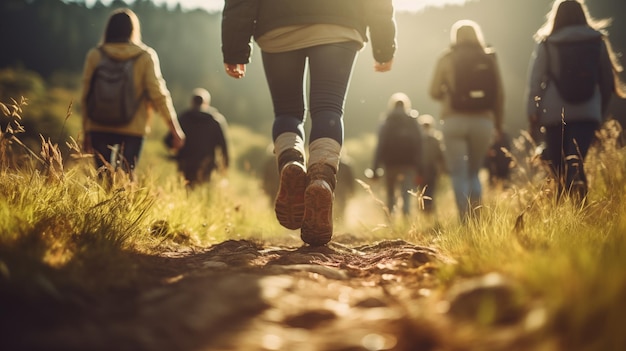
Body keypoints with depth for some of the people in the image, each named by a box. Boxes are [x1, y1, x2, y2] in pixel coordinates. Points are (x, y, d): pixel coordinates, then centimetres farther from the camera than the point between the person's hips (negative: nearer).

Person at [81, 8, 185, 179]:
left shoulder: (95, 55, 3)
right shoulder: (146, 56, -1)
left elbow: (86, 96, 5)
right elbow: (158, 94, -5)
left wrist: (86, 132, 13)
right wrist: (175, 130, 1)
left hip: (100, 128, 1)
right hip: (133, 129, -1)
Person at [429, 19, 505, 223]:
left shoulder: (446, 59, 1)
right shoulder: (489, 58, 6)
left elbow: (434, 92, 4)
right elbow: (499, 94, 4)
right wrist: (498, 124, 12)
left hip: (454, 121, -2)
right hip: (483, 121, 3)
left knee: (459, 174, 0)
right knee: (474, 174, 15)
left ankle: (466, 223, -10)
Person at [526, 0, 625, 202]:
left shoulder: (546, 43, 1)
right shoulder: (597, 40, 6)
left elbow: (535, 80, -2)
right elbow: (608, 78, 10)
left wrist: (533, 112, 1)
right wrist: (603, 109, 19)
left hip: (555, 113, -1)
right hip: (588, 111, 1)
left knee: (558, 166, 11)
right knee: (576, 163, -7)